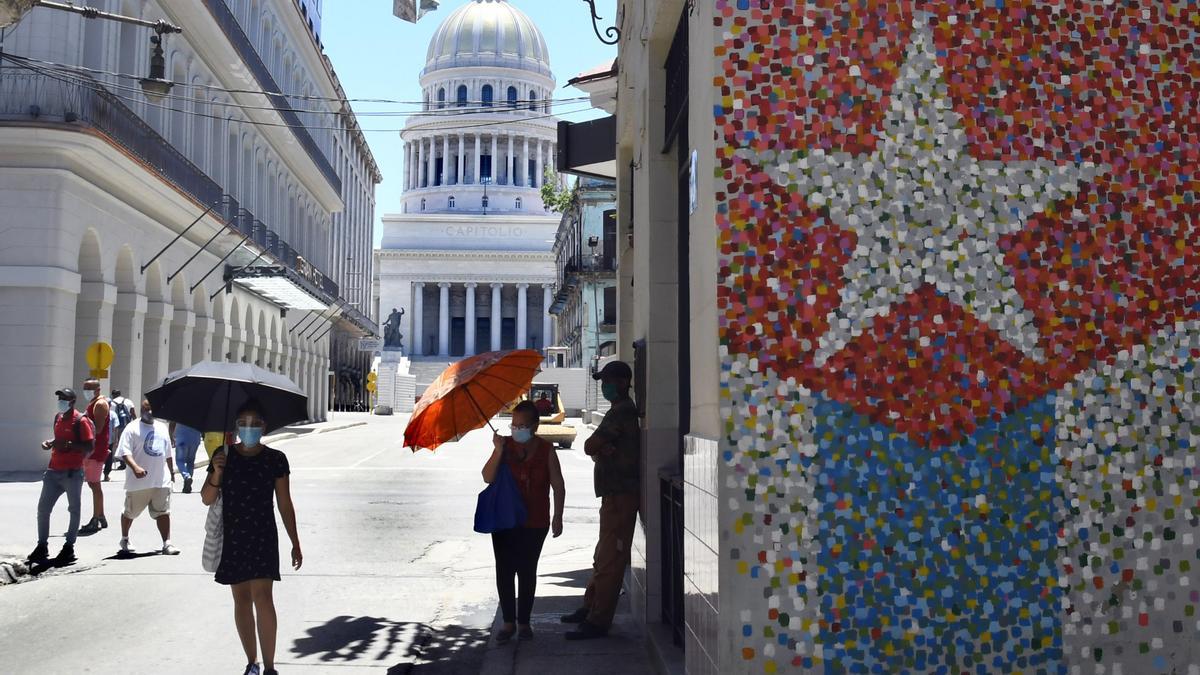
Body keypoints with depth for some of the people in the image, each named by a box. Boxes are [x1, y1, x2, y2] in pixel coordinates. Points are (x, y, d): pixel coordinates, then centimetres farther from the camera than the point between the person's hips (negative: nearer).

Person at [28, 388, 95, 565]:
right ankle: (42, 546, 14)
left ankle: (69, 548, 11)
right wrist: (50, 443, 7)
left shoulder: (81, 421, -11)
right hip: (54, 471, 7)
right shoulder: (58, 417, 12)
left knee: (74, 510, 4)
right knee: (42, 508, 6)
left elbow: (90, 447, -15)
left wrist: (69, 445, -25)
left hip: (72, 472, -7)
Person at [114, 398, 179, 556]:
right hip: (138, 481, -4)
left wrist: (172, 472, 24)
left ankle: (167, 543, -3)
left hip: (161, 480, 4)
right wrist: (135, 467, -31)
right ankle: (124, 540, 31)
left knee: (163, 512, -2)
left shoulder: (162, 428, 13)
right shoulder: (133, 429, -7)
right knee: (130, 512, 12)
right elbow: (125, 452, -17)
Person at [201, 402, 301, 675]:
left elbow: (285, 504, 2)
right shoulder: (224, 456, 0)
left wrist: (295, 544, 2)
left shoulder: (275, 459, -3)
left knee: (262, 596, -13)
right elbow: (207, 499, 1)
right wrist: (217, 473, -18)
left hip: (263, 537, -2)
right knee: (241, 599, 10)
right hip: (232, 537, 3)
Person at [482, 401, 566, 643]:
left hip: (534, 523, -1)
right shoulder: (505, 445, 0)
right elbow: (488, 477, -8)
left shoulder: (546, 450, -2)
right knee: (504, 571, 2)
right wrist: (498, 451, -20)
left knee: (527, 572, 4)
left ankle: (524, 622, 14)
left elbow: (558, 486, 2)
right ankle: (508, 622, 12)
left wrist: (557, 516, -2)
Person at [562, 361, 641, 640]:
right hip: (615, 493, 11)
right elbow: (595, 449, 15)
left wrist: (598, 448, 4)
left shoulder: (621, 412, -15)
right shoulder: (622, 411, 19)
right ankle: (590, 608, 28)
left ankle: (598, 622, -5)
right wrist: (602, 450, -6)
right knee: (604, 556, 18)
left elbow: (589, 446, -16)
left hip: (621, 494, -11)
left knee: (609, 559, -8)